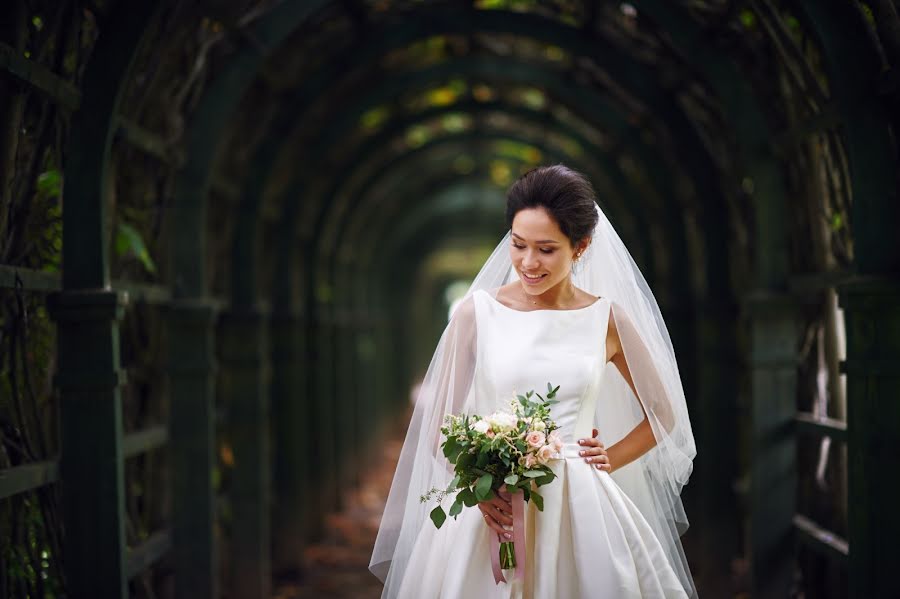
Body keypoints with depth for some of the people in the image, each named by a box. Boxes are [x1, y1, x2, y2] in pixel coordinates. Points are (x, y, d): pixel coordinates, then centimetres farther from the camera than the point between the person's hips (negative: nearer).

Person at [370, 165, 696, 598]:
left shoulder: (608, 319, 2)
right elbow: (440, 424, 1)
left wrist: (610, 460, 2)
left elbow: (664, 415, 15)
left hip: (580, 510, 1)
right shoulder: (478, 313, -2)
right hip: (493, 508, -1)